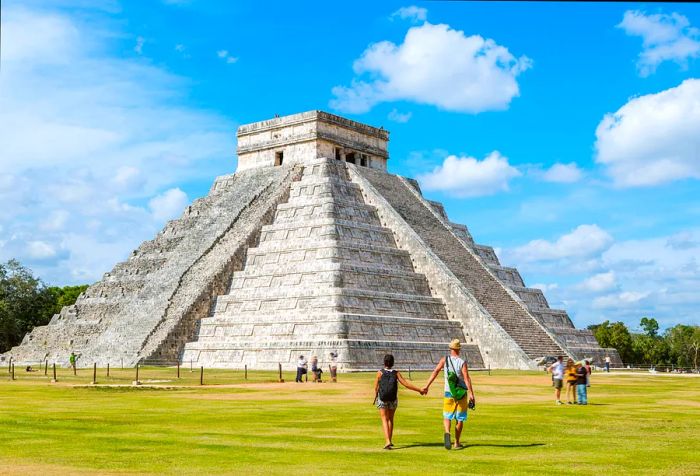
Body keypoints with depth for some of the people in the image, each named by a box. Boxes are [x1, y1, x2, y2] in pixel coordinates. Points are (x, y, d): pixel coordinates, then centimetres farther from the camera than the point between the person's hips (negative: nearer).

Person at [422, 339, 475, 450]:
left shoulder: (445, 360, -2)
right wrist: (471, 394, -18)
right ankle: (457, 443, 16)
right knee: (460, 419, 12)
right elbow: (467, 379, -17)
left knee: (447, 417, 10)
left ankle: (447, 433, -20)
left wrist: (427, 386, -10)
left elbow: (435, 372, -10)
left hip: (448, 393, 1)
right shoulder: (462, 363, -9)